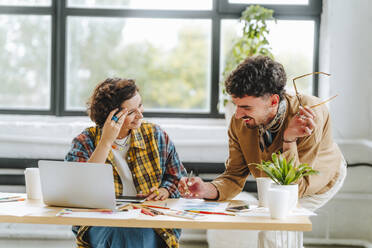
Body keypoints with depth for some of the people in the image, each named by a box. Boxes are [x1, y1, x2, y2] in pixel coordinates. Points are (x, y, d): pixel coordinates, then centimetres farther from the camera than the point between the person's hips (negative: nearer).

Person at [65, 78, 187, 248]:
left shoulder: (155, 136, 7)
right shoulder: (85, 142, 0)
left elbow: (178, 178, 19)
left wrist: (165, 191, -5)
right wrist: (106, 141, -18)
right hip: (101, 226, -1)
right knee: (116, 234, -34)